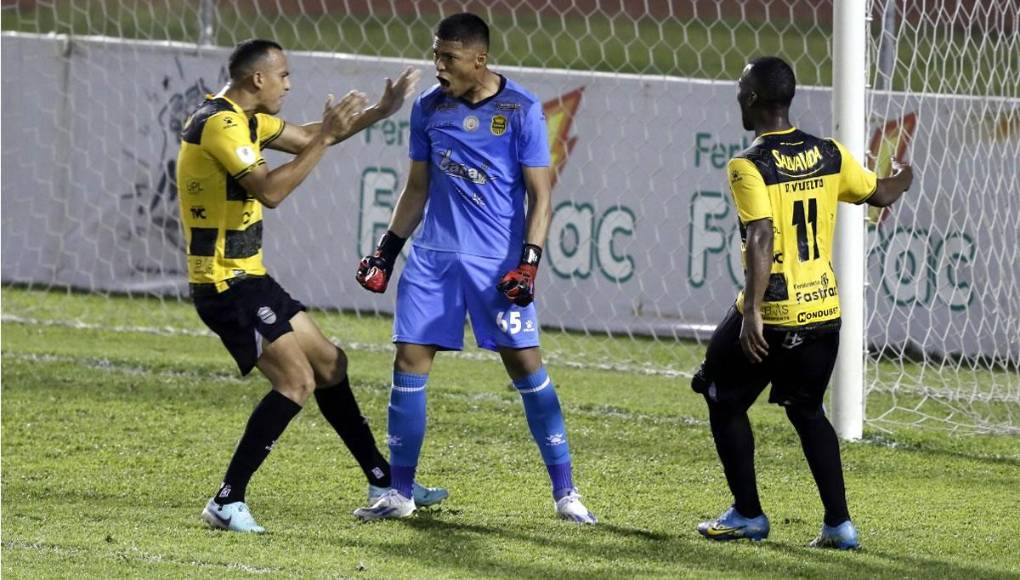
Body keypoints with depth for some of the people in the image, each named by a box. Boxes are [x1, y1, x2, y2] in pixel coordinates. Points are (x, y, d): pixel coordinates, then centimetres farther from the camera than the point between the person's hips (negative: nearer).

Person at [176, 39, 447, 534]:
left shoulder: (246, 119, 13)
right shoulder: (219, 125, -20)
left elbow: (306, 139, 26)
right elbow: (270, 190, -28)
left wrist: (380, 112, 19)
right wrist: (326, 137, -24)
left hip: (248, 277, 11)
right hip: (225, 284, -11)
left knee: (329, 364, 16)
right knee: (296, 380, -18)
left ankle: (382, 483, 26)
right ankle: (227, 503, -15)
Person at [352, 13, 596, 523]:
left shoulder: (521, 110, -6)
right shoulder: (429, 108, 7)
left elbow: (540, 196, -4)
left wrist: (528, 263, -14)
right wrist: (386, 251, 12)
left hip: (499, 264, -4)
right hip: (433, 256, 4)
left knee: (526, 366, -5)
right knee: (409, 364, -1)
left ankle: (565, 492, 4)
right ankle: (400, 493, 9)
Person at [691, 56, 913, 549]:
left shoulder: (749, 166, -13)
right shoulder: (830, 156, 4)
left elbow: (761, 237, -24)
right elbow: (879, 195, 19)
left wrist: (752, 312, -27)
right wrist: (899, 181, 43)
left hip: (772, 315, -6)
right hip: (824, 309, 6)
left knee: (725, 401, 15)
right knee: (807, 410, 21)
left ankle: (748, 514, 17)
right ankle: (838, 523, 13)